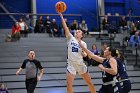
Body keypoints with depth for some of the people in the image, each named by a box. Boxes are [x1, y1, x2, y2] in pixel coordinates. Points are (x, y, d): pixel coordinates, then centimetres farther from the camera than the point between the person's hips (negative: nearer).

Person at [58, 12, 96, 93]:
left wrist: (84, 54, -26)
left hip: (81, 64, 0)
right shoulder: (70, 38, 4)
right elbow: (65, 27, -4)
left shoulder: (83, 43, 5)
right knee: (69, 84, -8)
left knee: (89, 83, 5)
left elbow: (85, 54, -3)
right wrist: (61, 16, -12)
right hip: (71, 65, 0)